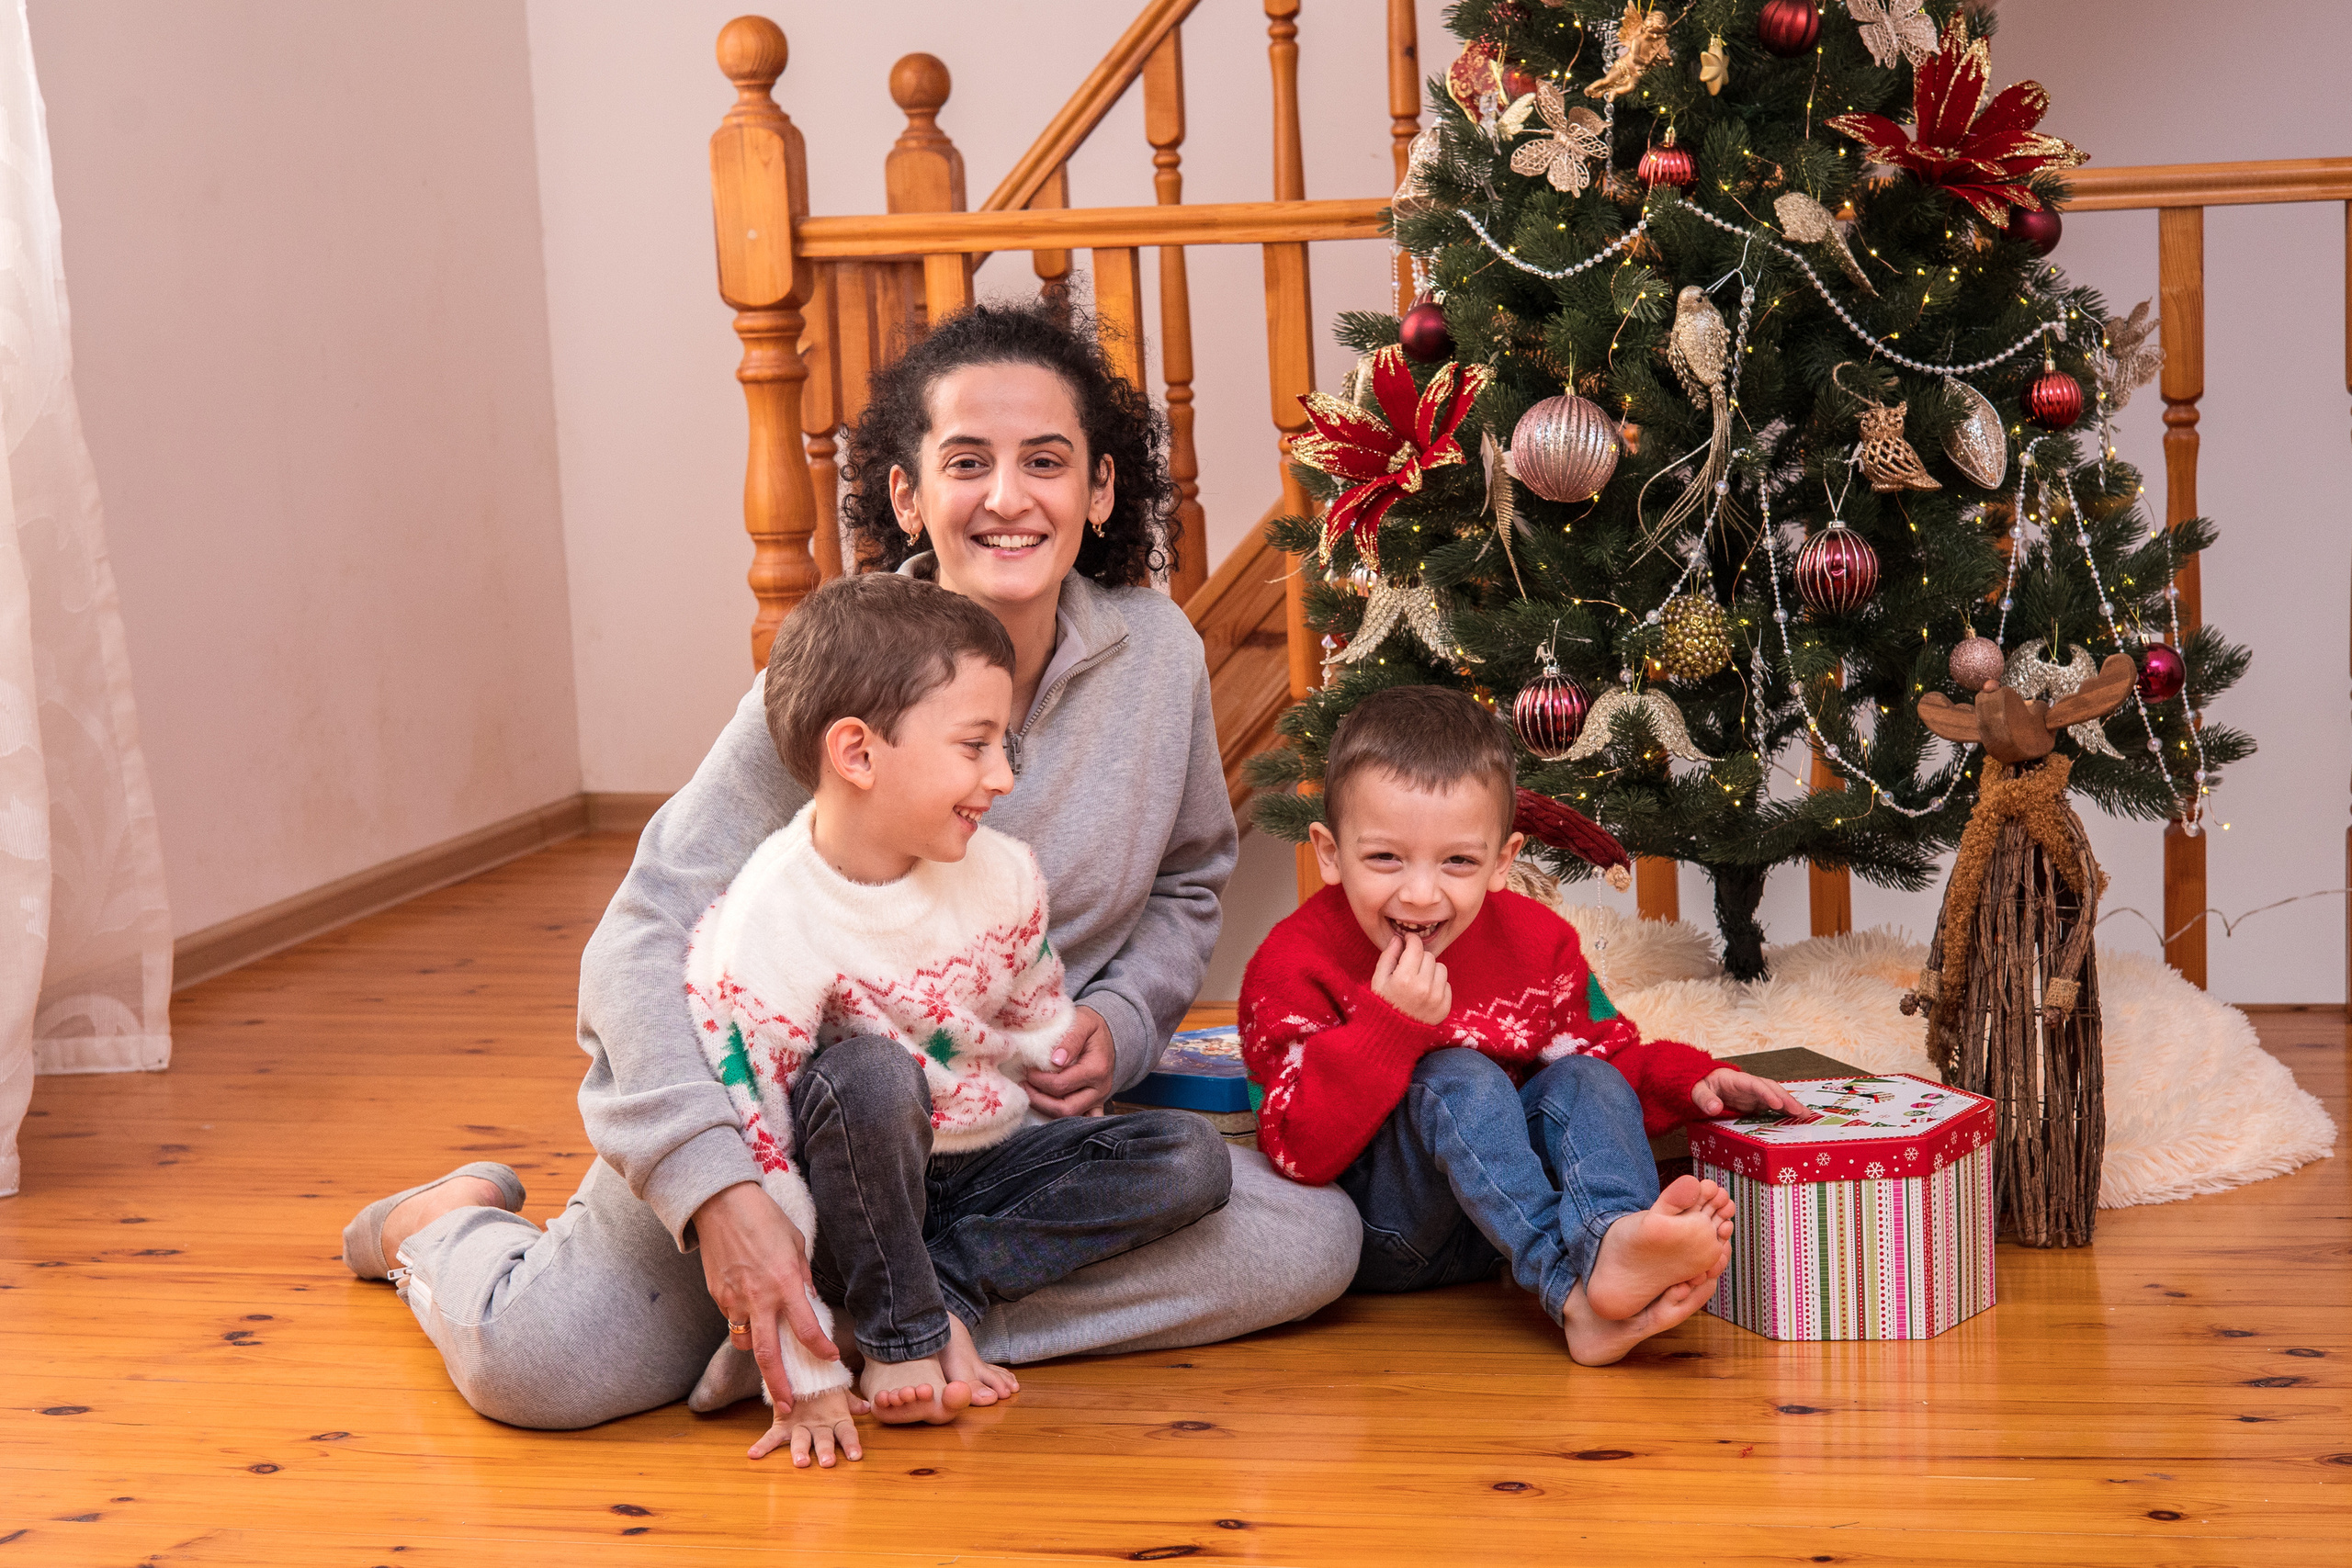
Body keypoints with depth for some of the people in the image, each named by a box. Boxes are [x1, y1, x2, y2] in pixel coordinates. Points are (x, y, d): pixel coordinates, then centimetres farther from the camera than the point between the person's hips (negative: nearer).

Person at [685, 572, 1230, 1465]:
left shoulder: (1003, 873, -5)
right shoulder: (762, 930, -25)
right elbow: (749, 1163, -24)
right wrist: (803, 1378, -23)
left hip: (982, 1167, 6)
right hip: (855, 1193, -6)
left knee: (1194, 1161, -13)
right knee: (868, 1074, -37)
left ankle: (947, 1291, -15)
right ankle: (901, 1335, -17)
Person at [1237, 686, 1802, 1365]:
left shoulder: (1534, 941, 0)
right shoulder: (1295, 963, -15)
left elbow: (1604, 1052, 14)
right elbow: (1299, 1149, -23)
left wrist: (1689, 1079, -6)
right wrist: (1388, 1024, -31)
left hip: (1498, 1217, 5)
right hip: (1375, 1236, -5)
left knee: (1587, 1080, -17)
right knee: (1454, 1078, -30)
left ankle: (1613, 1243, -49)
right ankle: (1571, 1293, -49)